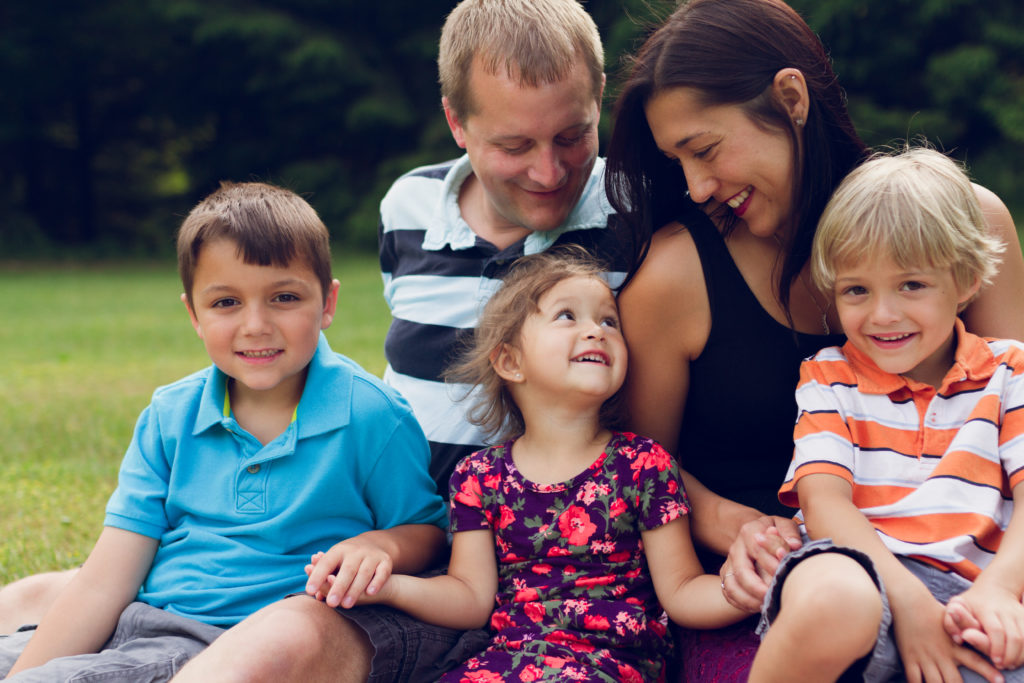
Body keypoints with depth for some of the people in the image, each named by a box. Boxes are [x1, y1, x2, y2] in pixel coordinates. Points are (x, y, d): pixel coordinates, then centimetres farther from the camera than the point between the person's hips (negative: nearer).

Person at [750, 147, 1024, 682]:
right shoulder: (829, 377, 15)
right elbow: (824, 501, 1)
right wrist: (906, 599, -16)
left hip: (970, 594, 0)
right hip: (863, 570, 0)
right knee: (834, 601, -39)